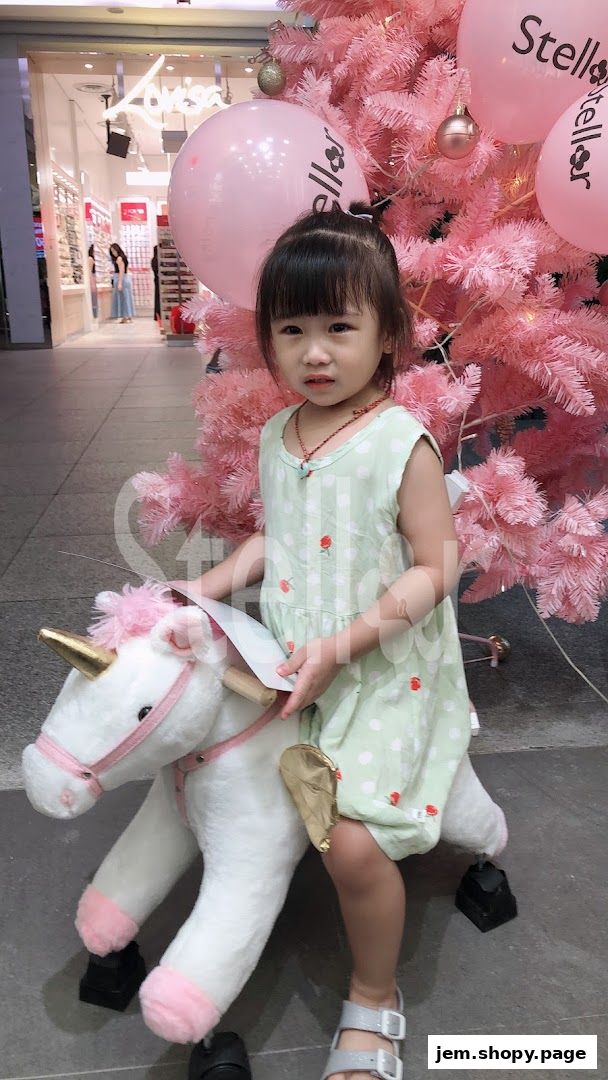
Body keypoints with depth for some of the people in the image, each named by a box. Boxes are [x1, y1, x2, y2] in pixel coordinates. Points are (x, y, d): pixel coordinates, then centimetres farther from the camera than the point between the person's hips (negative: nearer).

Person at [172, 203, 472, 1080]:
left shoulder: (402, 442, -16)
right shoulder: (276, 437, 3)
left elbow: (434, 570, -15)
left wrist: (341, 646, -20)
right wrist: (211, 585, 2)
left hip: (383, 671, -6)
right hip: (289, 664, 6)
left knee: (352, 841, -11)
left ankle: (374, 1000, 19)